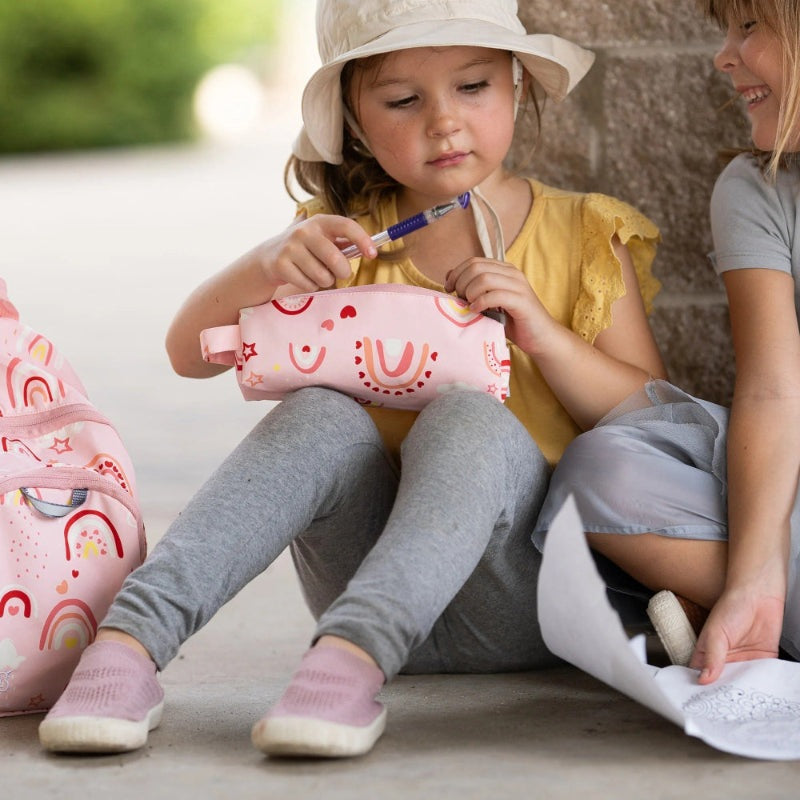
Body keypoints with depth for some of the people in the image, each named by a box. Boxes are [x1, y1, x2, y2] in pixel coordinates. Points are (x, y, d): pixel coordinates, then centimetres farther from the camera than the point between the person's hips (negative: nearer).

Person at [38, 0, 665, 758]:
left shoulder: (584, 238, 7)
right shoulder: (346, 238, 12)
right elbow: (191, 352, 4)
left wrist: (542, 333, -14)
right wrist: (265, 267, -16)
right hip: (367, 581, 2)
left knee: (470, 418, -31)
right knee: (321, 416, -28)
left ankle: (350, 657, -51)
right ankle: (129, 638, -39)